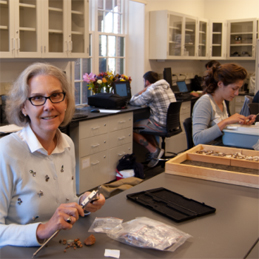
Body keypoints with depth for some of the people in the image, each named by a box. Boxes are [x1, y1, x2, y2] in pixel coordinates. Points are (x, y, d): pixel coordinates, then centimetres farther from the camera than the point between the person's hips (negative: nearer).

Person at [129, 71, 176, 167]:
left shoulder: (151, 90, -15)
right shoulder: (166, 86, 13)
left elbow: (132, 102, -6)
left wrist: (143, 90, 4)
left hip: (161, 126, -9)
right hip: (171, 123, 10)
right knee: (144, 124, 30)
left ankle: (154, 151, -5)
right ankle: (157, 150, 23)